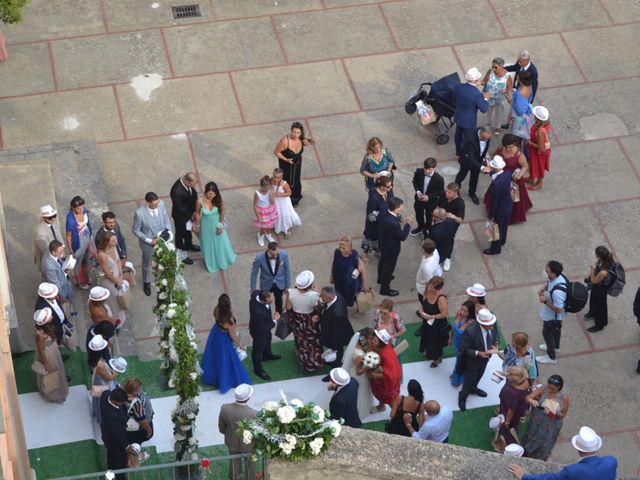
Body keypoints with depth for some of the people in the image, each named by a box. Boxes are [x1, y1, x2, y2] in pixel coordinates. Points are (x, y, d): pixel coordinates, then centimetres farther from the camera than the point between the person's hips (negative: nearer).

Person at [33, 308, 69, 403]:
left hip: (53, 353, 7)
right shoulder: (41, 335, -41)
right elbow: (41, 351, -26)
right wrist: (46, 364, -14)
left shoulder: (46, 326, -19)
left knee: (56, 372, 32)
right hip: (47, 356, -7)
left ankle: (56, 390, 59)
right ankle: (51, 395, 48)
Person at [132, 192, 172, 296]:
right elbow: (135, 230, -19)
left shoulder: (161, 204, -22)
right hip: (148, 243, -3)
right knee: (147, 263, 24)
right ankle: (146, 282, 53)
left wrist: (168, 230, -12)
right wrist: (149, 241, -22)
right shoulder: (140, 213, -34)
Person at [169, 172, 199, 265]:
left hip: (189, 212, 7)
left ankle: (188, 245, 60)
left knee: (188, 230, 32)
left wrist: (195, 209, -8)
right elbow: (180, 208, -30)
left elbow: (193, 194, -3)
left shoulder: (186, 181, -21)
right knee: (180, 234, 19)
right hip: (181, 216, -7)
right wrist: (191, 216, -18)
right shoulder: (177, 191, -43)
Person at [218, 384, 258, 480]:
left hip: (232, 442, 3)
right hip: (248, 443, -3)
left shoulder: (225, 408, -28)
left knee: (234, 462, 30)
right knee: (250, 463, 26)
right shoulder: (253, 414, -38)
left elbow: (221, 428, -9)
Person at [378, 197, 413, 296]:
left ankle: (381, 278, 59)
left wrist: (400, 222, -4)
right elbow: (403, 237, -29)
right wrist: (408, 224, -21)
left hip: (384, 245, 9)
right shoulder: (393, 223, -42)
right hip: (391, 249, -9)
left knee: (383, 262, 33)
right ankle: (385, 289, 35)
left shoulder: (385, 215, -15)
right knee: (389, 268, 14)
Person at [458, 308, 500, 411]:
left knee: (479, 375, 32)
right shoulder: (470, 331, -41)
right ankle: (462, 397, 46)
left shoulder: (492, 325, -24)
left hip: (486, 356, 6)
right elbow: (463, 349, -28)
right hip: (473, 359, -6)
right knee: (469, 379, 18)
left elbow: (496, 334, 0)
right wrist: (477, 353, -36)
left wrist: (496, 343, -20)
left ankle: (473, 388, 63)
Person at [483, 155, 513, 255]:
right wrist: (491, 172, -7)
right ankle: (502, 241, 56)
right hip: (508, 205, 7)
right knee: (504, 225, 31)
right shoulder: (507, 175, -16)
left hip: (500, 209, -7)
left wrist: (491, 215, -14)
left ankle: (495, 248, 39)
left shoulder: (496, 183, -38)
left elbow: (494, 201, -28)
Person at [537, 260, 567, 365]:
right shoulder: (558, 277, -20)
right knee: (556, 329, 32)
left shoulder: (557, 291, -46)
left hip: (552, 316, -8)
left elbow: (558, 309, -34)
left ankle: (551, 357, 40)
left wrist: (545, 301, -28)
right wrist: (543, 289, -9)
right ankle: (555, 346, 61)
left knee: (547, 333, 17)